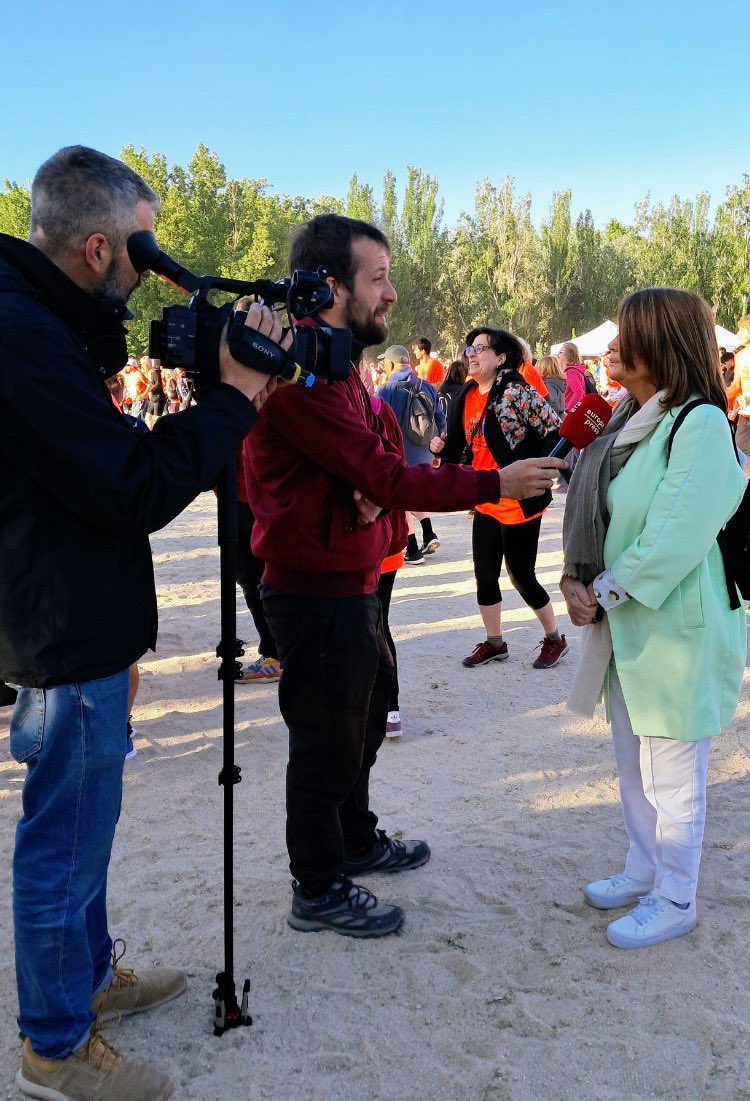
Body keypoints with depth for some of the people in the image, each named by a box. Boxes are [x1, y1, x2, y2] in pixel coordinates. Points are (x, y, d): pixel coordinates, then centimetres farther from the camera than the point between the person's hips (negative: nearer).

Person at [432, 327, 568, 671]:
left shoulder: (516, 391, -15)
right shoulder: (467, 397, 7)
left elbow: (554, 430, -18)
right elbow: (461, 447, 15)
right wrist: (442, 447, -3)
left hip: (520, 501, -7)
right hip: (486, 503, 7)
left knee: (521, 576, 2)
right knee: (485, 574, 11)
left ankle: (554, 638, 24)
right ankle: (494, 642, 29)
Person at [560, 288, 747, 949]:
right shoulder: (626, 422, 8)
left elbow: (675, 535, -23)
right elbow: (593, 515, 10)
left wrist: (603, 593, -17)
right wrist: (576, 581, -5)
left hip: (678, 628, -8)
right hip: (623, 625, 8)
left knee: (671, 777, 6)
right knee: (633, 765, 21)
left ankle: (675, 901, 24)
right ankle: (643, 873, 39)